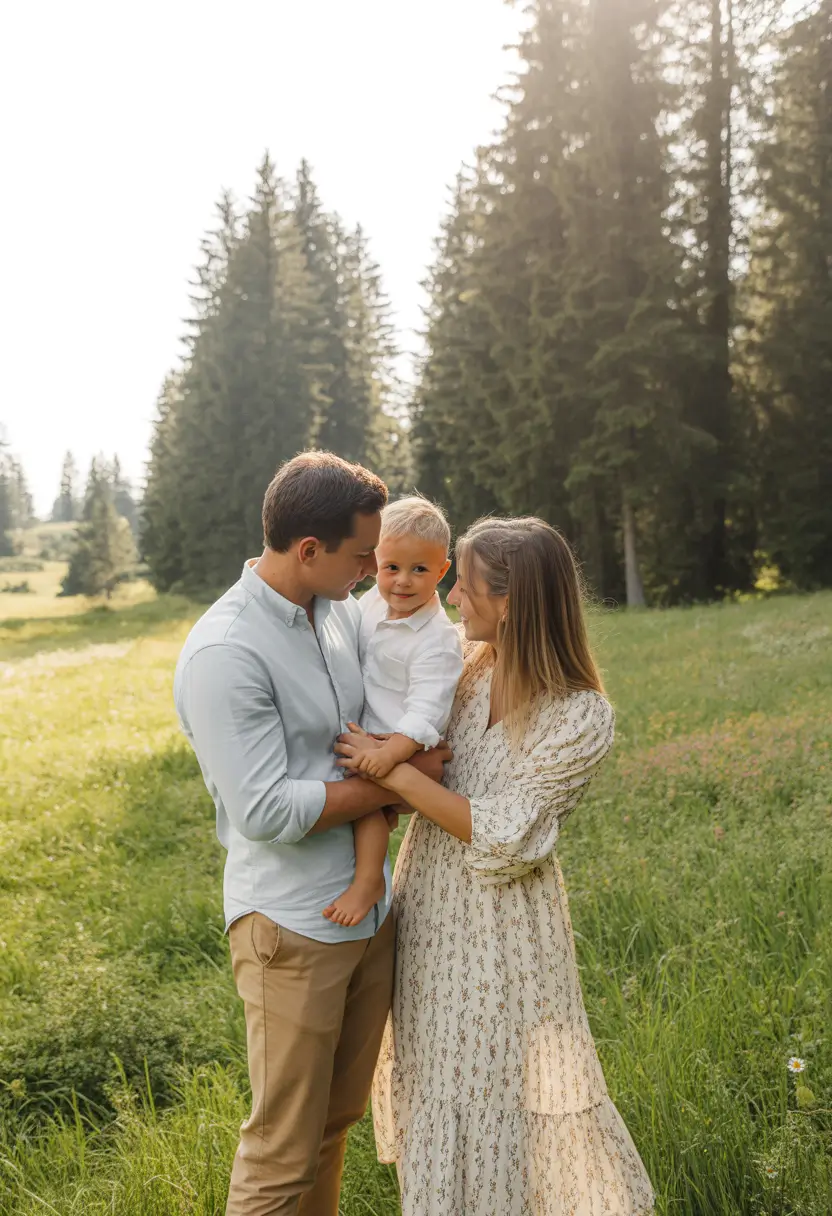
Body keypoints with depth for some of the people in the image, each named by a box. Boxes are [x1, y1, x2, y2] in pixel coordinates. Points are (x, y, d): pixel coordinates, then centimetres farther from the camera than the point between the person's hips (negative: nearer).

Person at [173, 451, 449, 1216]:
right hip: (293, 928, -7)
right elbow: (267, 811, -22)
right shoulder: (223, 654, -20)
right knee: (284, 1149, 6)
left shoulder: (343, 611, 3)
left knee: (338, 1118, 21)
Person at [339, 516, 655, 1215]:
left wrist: (393, 772, -24)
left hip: (501, 922, -6)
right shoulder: (466, 664, -5)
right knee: (434, 1076, 20)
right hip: (428, 901, 6)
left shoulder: (581, 719, -20)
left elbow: (504, 837, -22)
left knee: (505, 1089, 7)